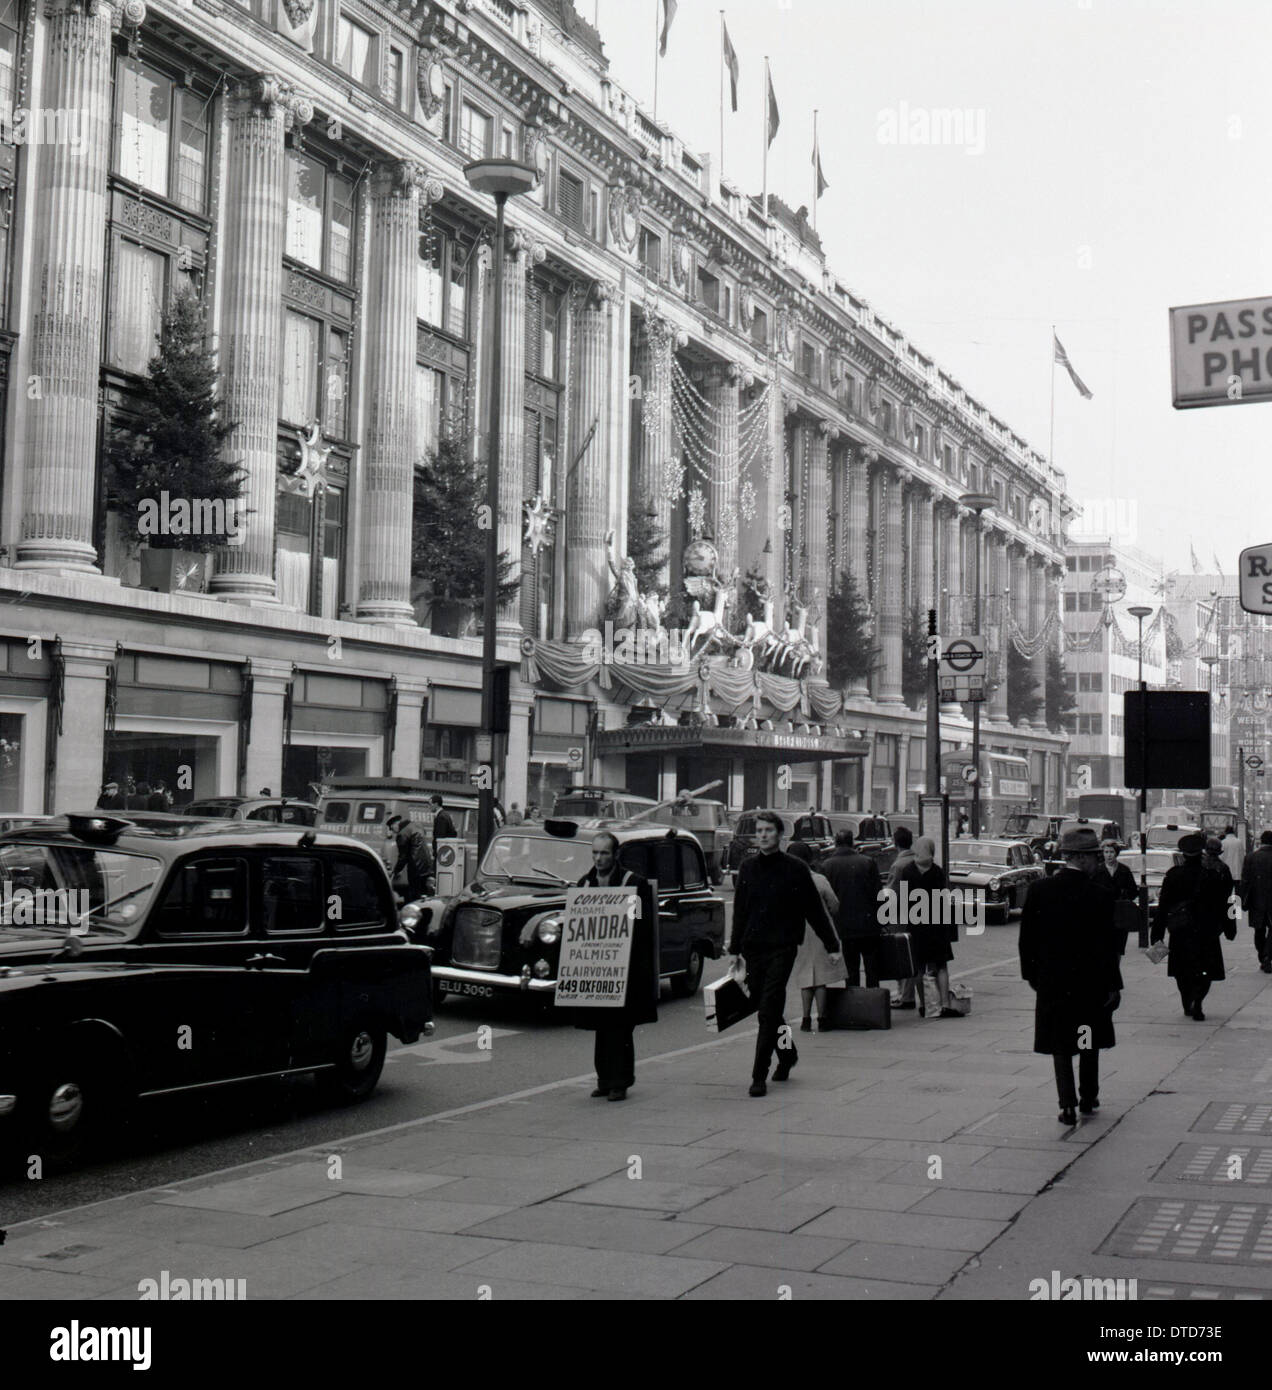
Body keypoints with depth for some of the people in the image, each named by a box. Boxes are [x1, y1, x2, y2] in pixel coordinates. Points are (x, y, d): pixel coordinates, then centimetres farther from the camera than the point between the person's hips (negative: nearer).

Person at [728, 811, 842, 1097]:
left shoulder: (795, 869, -3)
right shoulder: (748, 867, 8)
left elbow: (815, 910, 2)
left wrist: (832, 946, 4)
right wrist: (735, 948, 14)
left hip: (782, 948, -4)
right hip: (753, 950, 4)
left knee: (769, 1012, -10)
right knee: (764, 1009, 12)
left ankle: (759, 1076, -8)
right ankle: (787, 1054, 36)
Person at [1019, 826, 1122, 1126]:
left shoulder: (1039, 890, -6)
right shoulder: (1099, 896, -13)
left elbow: (1027, 937, -1)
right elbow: (1107, 945, -12)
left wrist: (1031, 974, 10)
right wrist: (1113, 985, -4)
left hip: (1051, 980, 1)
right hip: (1089, 980, -1)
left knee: (1060, 1044, 8)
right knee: (1089, 1043, 18)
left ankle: (1067, 1104, 0)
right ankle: (1088, 1098, 27)